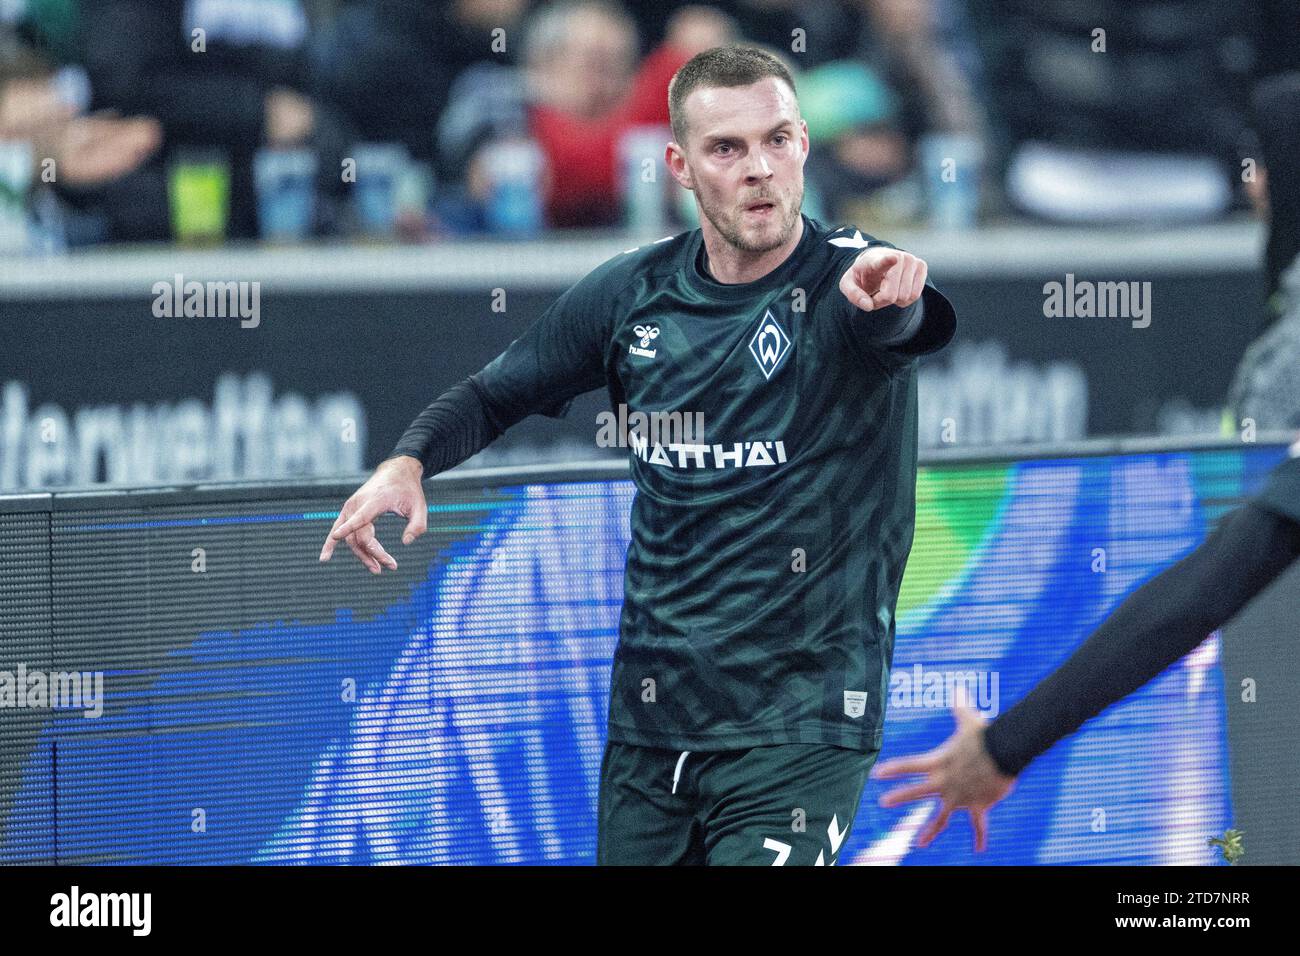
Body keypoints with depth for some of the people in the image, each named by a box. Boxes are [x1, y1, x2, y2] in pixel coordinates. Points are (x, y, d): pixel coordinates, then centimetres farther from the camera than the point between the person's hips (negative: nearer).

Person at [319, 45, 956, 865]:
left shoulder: (851, 282, -13)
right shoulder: (635, 295, 2)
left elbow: (904, 325, -37)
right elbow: (496, 393, 14)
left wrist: (894, 299, -62)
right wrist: (409, 461, -7)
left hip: (797, 728, -5)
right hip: (650, 723, 5)